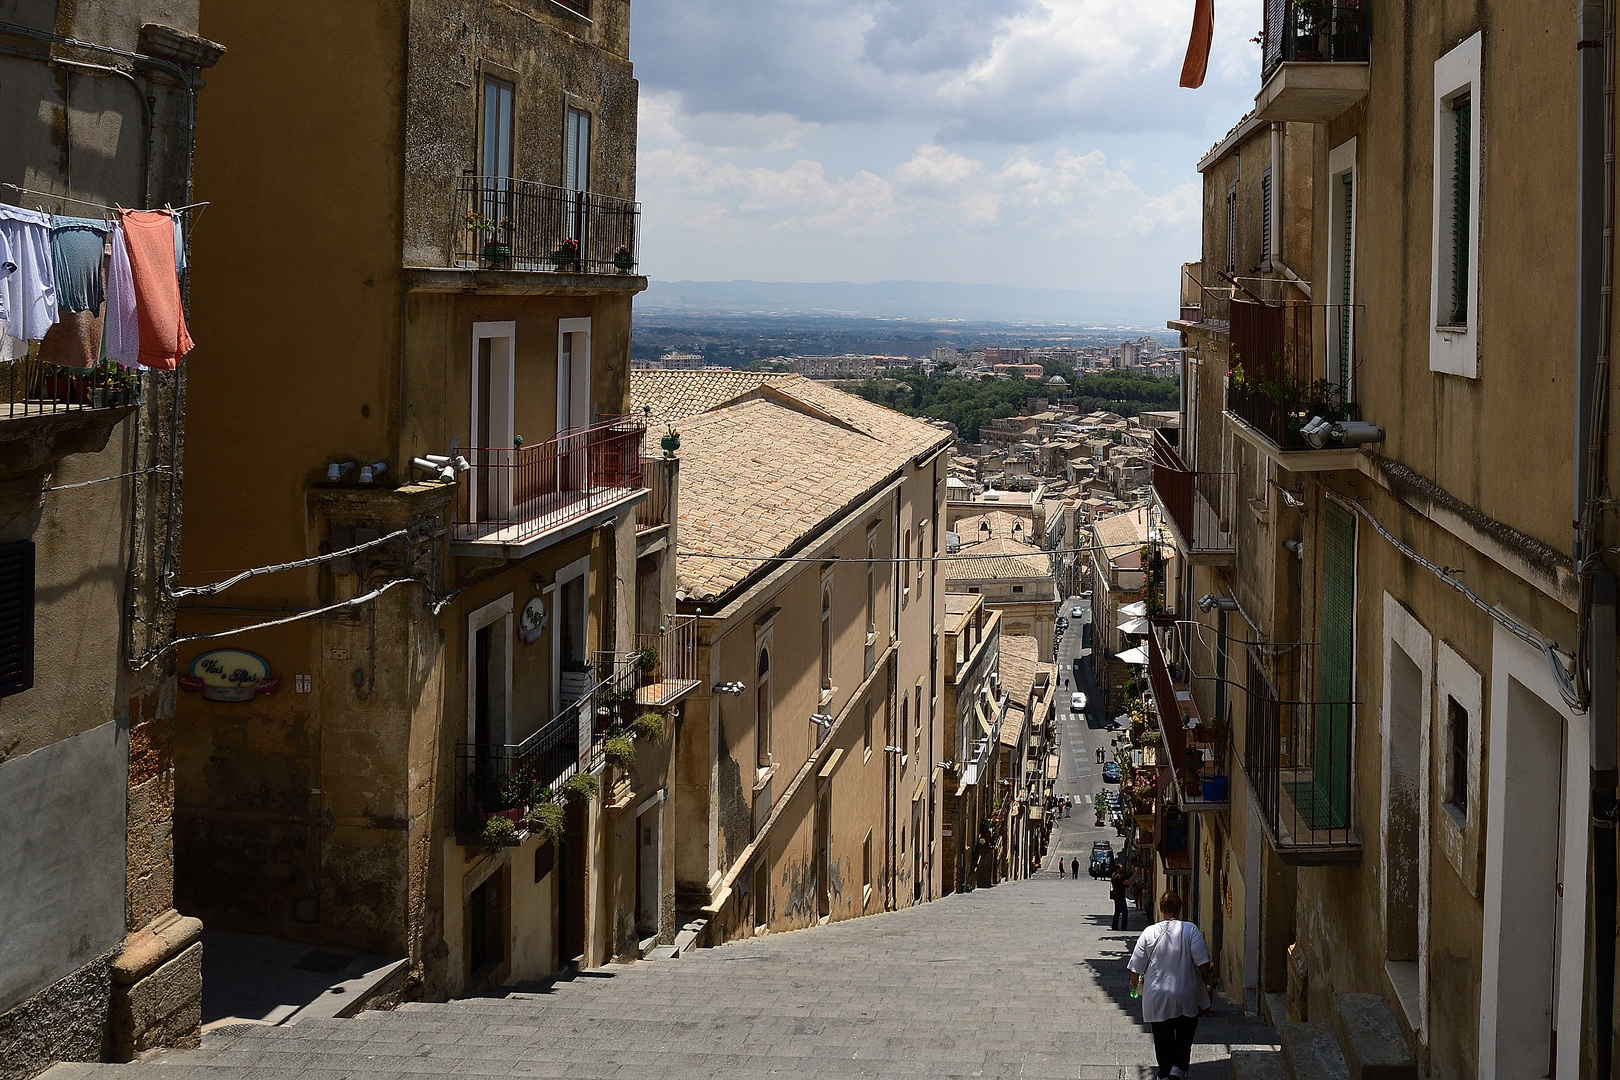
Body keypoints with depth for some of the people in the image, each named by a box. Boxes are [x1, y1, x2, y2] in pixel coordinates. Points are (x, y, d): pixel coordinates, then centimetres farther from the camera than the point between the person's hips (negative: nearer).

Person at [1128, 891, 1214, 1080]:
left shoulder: (1149, 932, -7)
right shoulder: (1190, 930, -11)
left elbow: (1136, 966, -3)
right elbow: (1203, 963, -13)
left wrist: (1135, 983, 17)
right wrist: (1206, 983, 5)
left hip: (1157, 999, 1)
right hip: (1186, 997, -1)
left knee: (1162, 1038, 14)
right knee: (1185, 1034, 18)